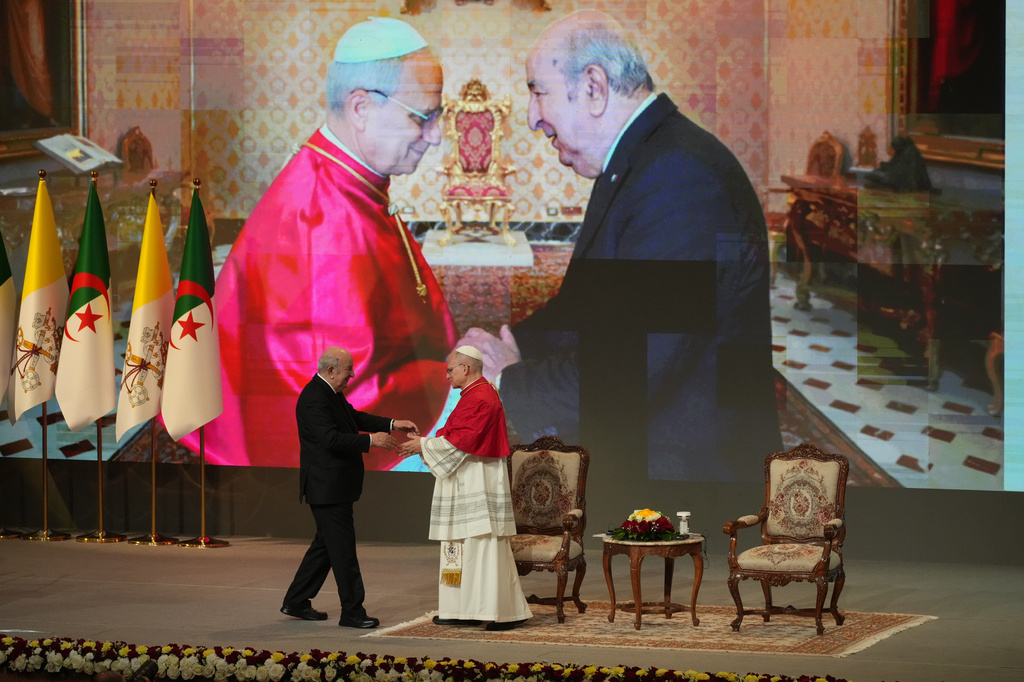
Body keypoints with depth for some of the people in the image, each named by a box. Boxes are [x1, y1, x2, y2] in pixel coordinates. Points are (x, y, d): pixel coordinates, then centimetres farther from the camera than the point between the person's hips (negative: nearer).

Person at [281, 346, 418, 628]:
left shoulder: (330, 393, 12)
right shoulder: (314, 399, -21)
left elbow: (354, 417, 18)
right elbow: (331, 439, -28)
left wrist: (392, 424, 8)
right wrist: (371, 440, -26)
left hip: (334, 486, 11)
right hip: (327, 486, -11)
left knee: (326, 544, 16)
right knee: (343, 547, -6)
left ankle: (296, 602, 23)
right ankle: (352, 611, -1)